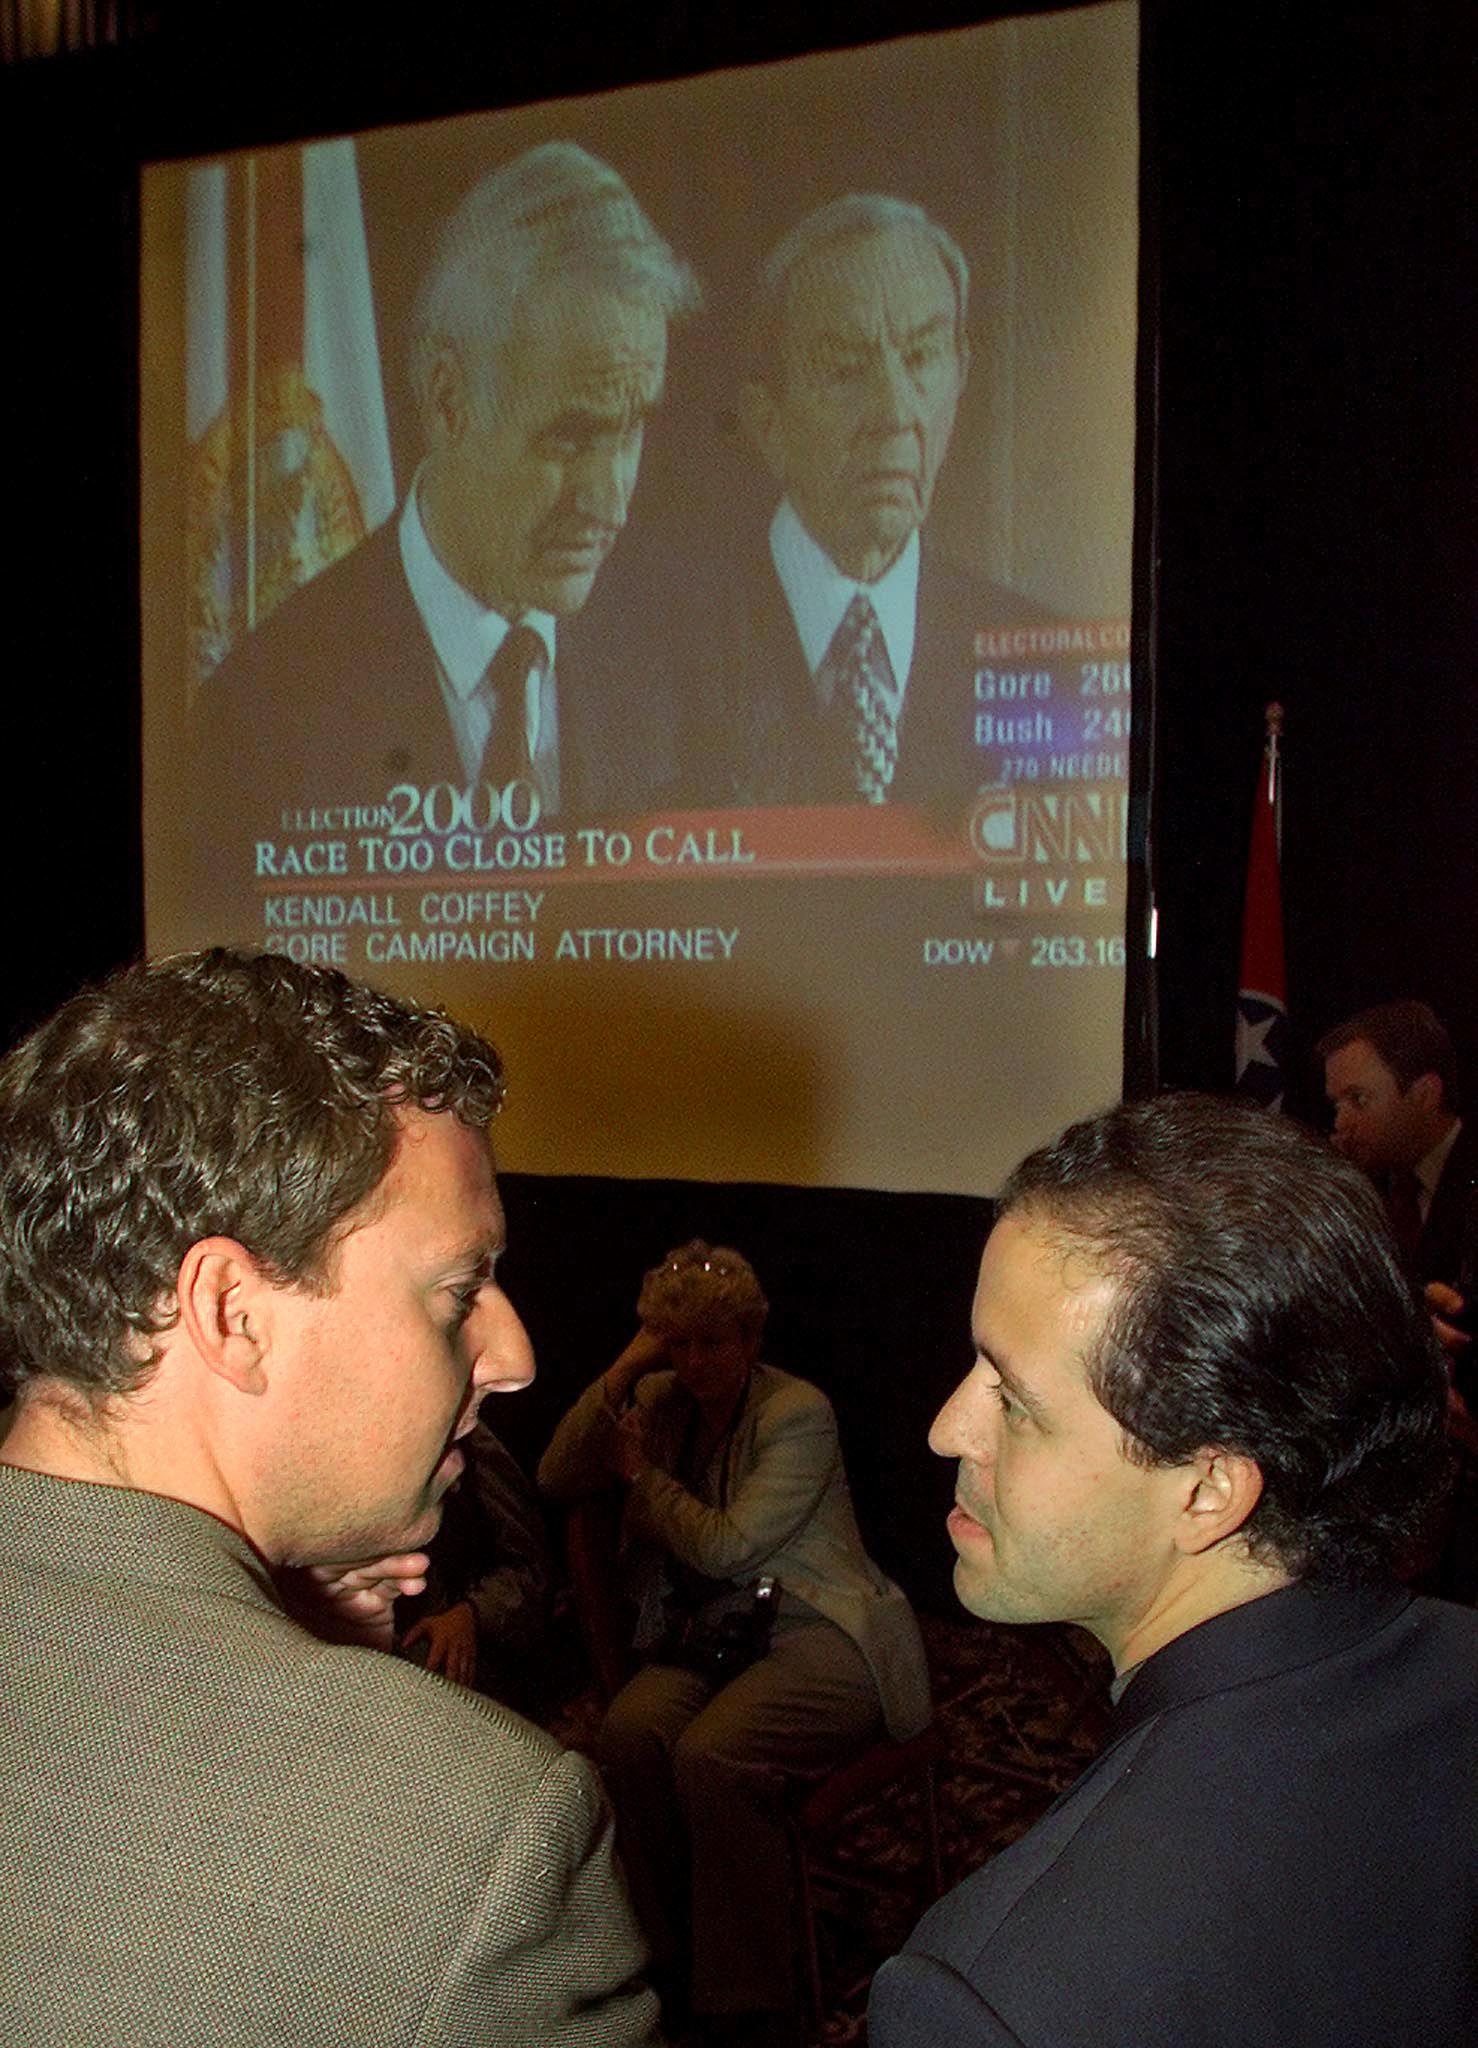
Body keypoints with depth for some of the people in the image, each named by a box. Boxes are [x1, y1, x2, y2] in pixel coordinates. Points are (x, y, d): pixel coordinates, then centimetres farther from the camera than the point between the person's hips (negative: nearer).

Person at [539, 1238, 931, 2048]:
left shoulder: (798, 1412, -9)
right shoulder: (660, 1402, 11)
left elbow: (727, 1547, -14)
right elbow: (556, 1479, 1)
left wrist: (643, 1474, -1)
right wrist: (626, 1367, -5)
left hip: (820, 1637, -5)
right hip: (709, 1638, 6)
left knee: (711, 1754, -32)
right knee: (630, 1730, -28)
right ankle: (658, 1958, -13)